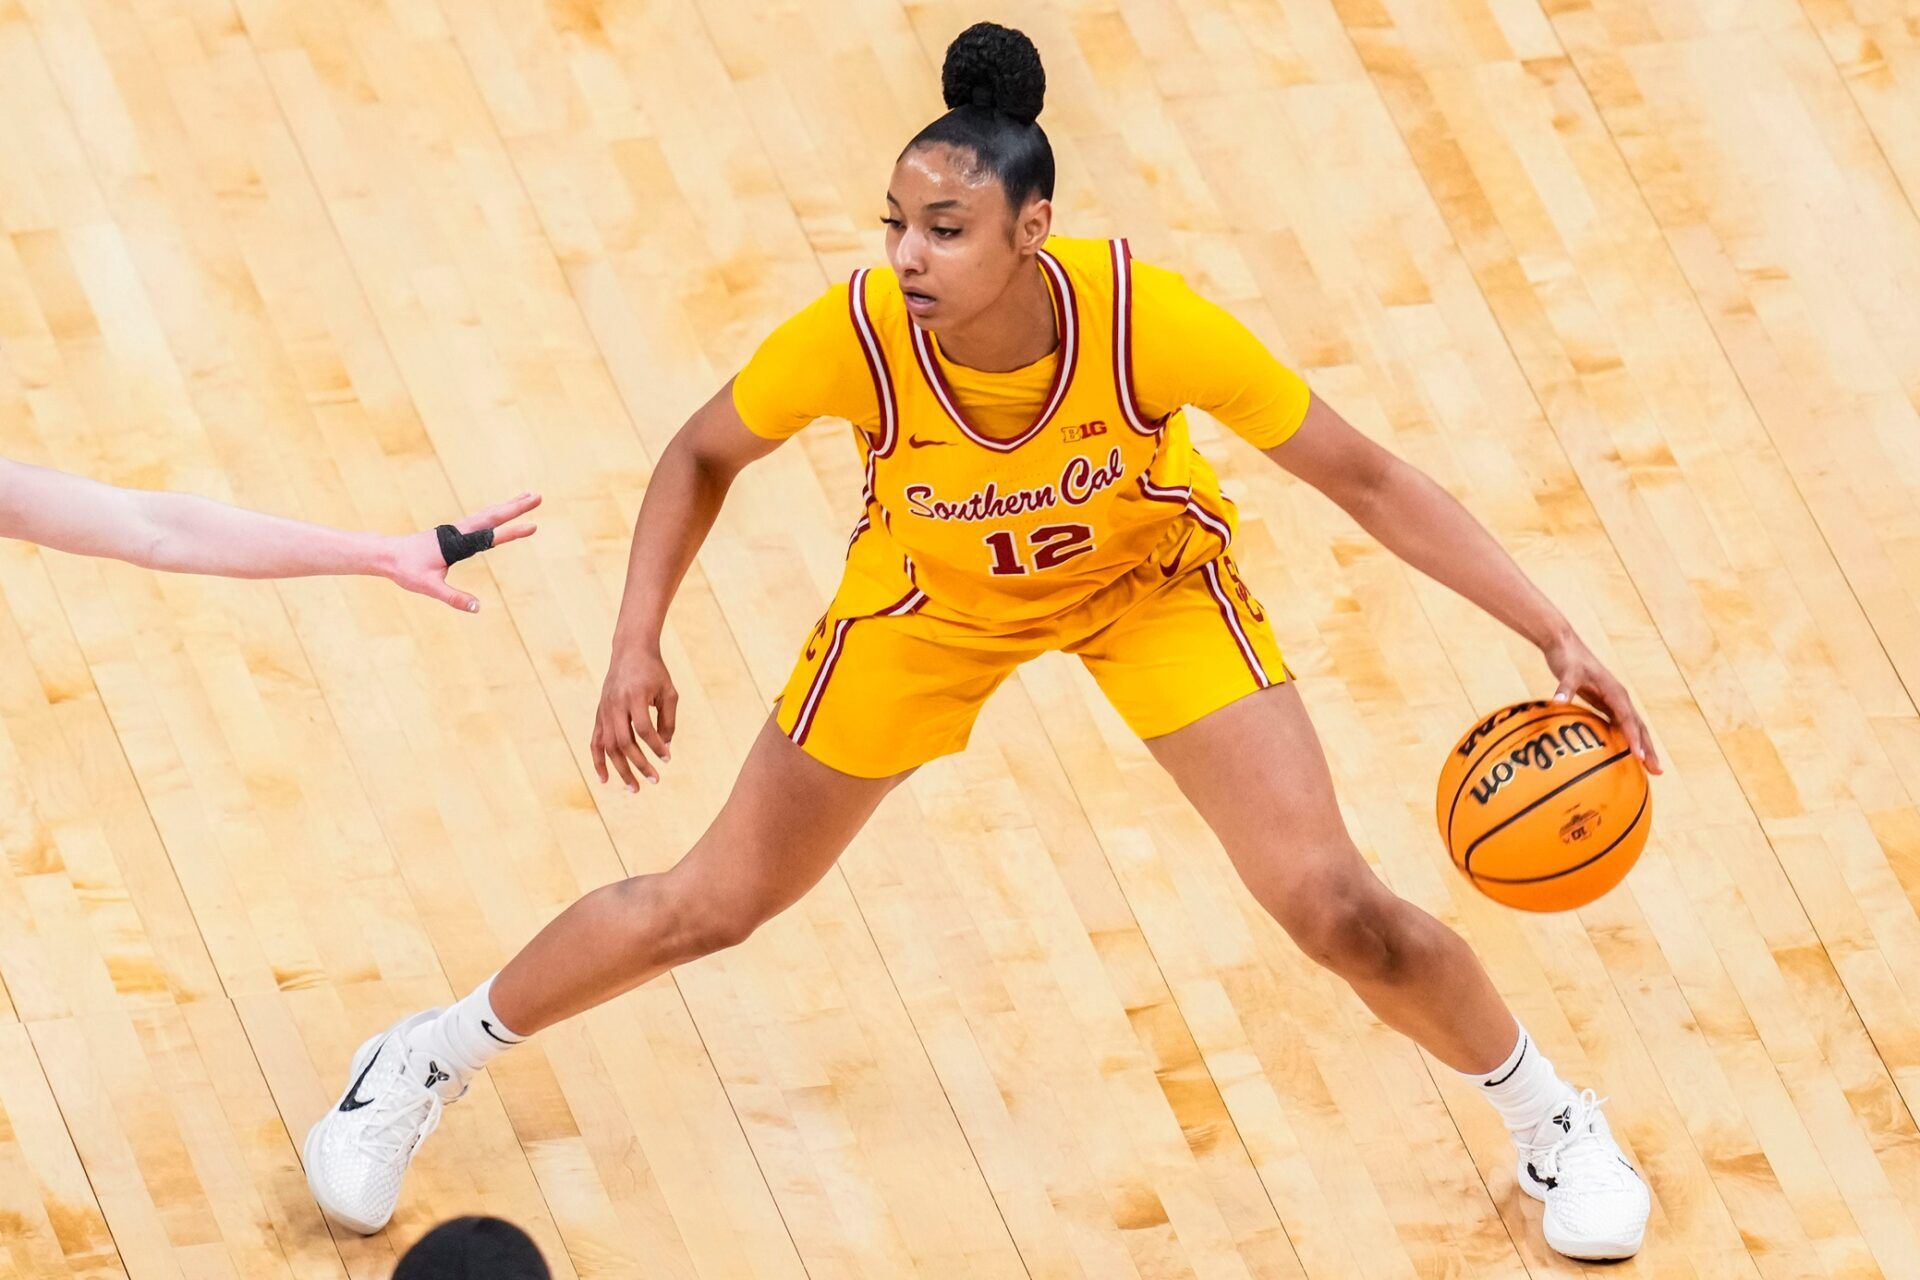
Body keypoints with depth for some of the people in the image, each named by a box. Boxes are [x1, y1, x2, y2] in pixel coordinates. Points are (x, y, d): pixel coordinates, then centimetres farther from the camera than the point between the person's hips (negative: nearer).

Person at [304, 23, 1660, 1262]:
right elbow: (703, 456, -12)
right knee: (708, 904, 6)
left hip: (1154, 581, 0)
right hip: (932, 599, 1)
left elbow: (1365, 474, -26)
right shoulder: (856, 336, -35)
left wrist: (1559, 639, -28)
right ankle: (423, 1063, 33)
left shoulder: (1145, 318, -38)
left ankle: (1553, 1120, 23)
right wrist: (637, 646, -21)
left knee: (1335, 905, -7)